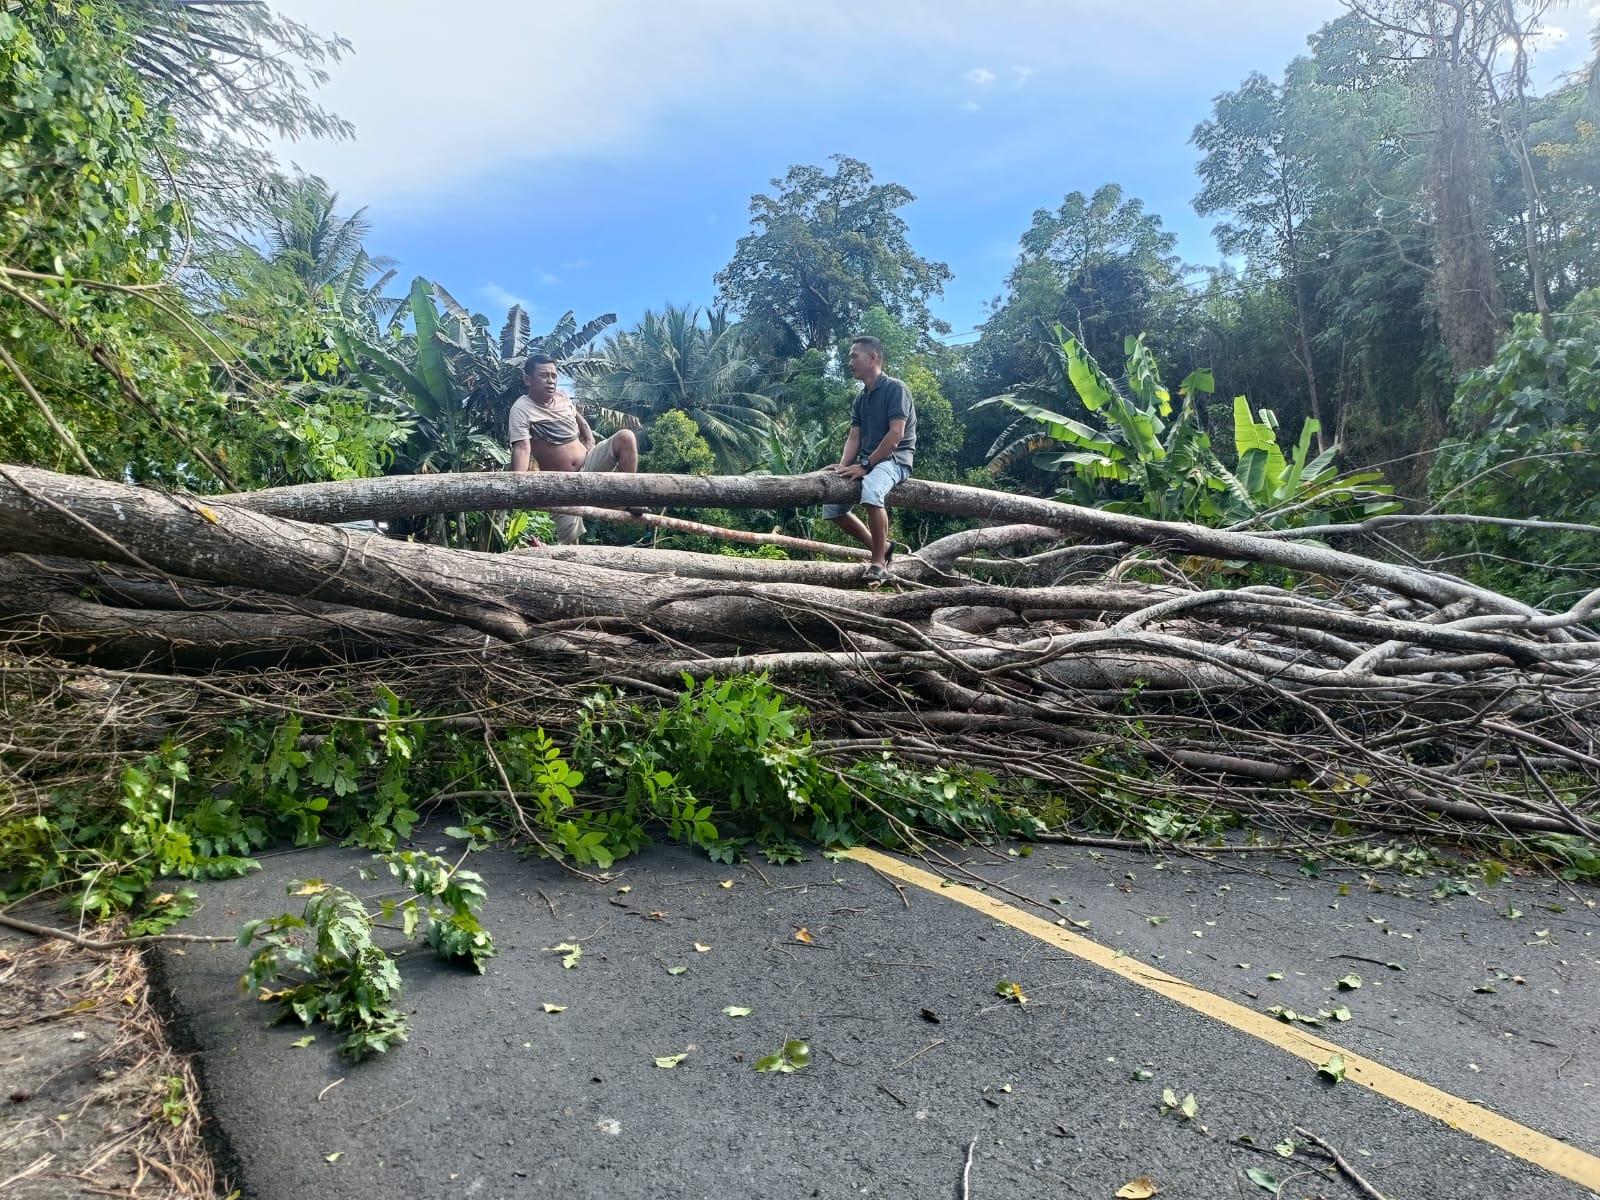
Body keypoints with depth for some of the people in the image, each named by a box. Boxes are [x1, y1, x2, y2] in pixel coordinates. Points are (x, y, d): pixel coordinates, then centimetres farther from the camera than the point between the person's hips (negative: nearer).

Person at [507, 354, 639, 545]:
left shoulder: (563, 397, 3)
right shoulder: (522, 409, -16)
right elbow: (522, 448, -30)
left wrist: (590, 440, 8)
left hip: (588, 464, 5)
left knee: (625, 437, -13)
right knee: (569, 537, -7)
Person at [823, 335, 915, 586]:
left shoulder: (895, 388, -8)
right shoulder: (860, 398, 16)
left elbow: (896, 434, -18)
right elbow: (854, 437, 10)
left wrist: (865, 465, -20)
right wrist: (843, 465, -10)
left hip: (894, 459, -8)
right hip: (867, 461, 9)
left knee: (870, 491, -39)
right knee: (832, 508, -1)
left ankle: (879, 563, -27)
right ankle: (881, 547, 11)